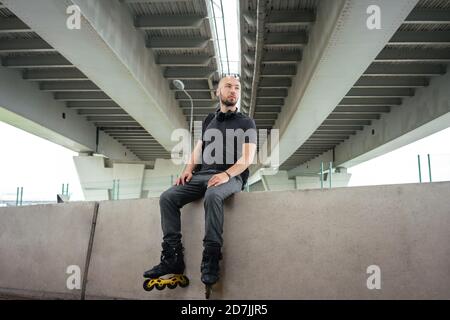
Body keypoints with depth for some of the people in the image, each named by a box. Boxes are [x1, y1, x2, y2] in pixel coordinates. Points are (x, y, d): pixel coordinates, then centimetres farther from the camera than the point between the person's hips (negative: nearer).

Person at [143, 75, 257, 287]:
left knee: (213, 196, -39)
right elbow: (197, 151, 20)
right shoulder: (208, 122, 23)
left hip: (231, 177, -5)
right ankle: (172, 256, -16)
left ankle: (211, 258, -32)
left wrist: (227, 174, -21)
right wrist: (188, 170, -1)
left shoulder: (246, 123, 8)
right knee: (167, 197, -16)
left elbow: (248, 157, -4)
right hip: (202, 175, 5)